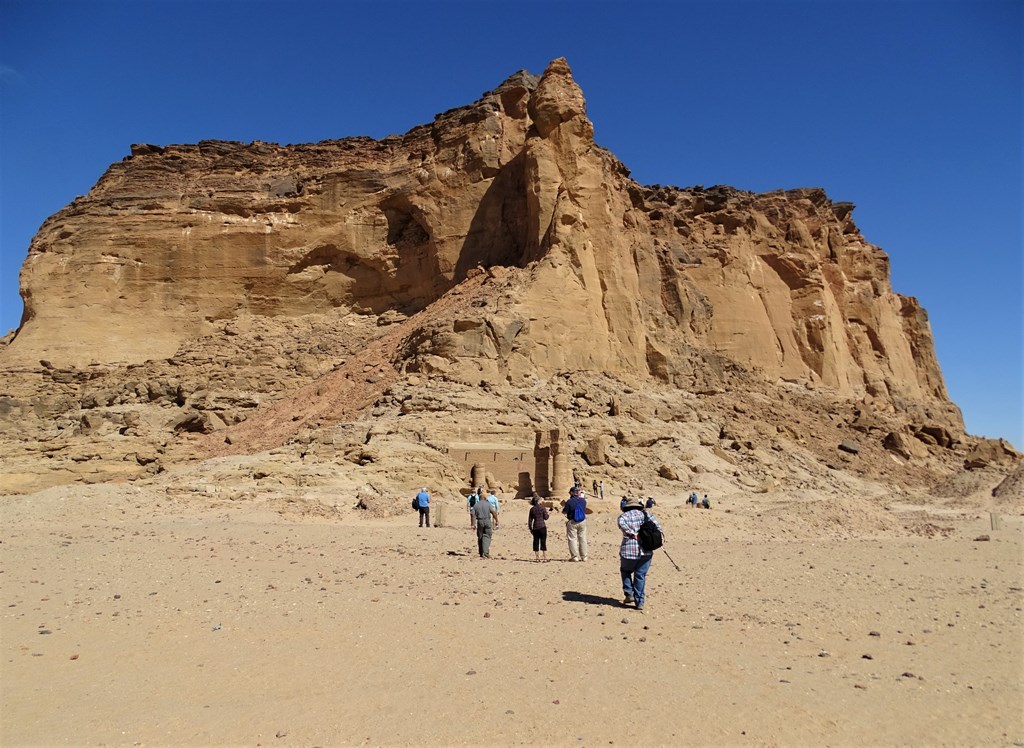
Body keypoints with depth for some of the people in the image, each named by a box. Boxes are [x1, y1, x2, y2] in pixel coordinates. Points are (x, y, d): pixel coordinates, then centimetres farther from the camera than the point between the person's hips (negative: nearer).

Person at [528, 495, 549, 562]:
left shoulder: (532, 509, 4)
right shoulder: (542, 507, -5)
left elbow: (530, 520, 5)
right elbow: (546, 517, -3)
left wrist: (530, 528, 13)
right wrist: (546, 512, 14)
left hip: (535, 527, 3)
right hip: (542, 527, -3)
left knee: (536, 543, 8)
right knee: (543, 543, 1)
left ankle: (537, 558, 9)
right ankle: (545, 558, 1)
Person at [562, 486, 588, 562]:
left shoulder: (569, 502, -16)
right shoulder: (583, 500, 0)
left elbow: (564, 512, -10)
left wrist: (564, 507, 9)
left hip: (572, 522, -5)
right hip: (582, 522, 5)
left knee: (572, 539, 4)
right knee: (583, 539, 12)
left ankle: (574, 556, 1)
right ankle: (584, 556, 16)